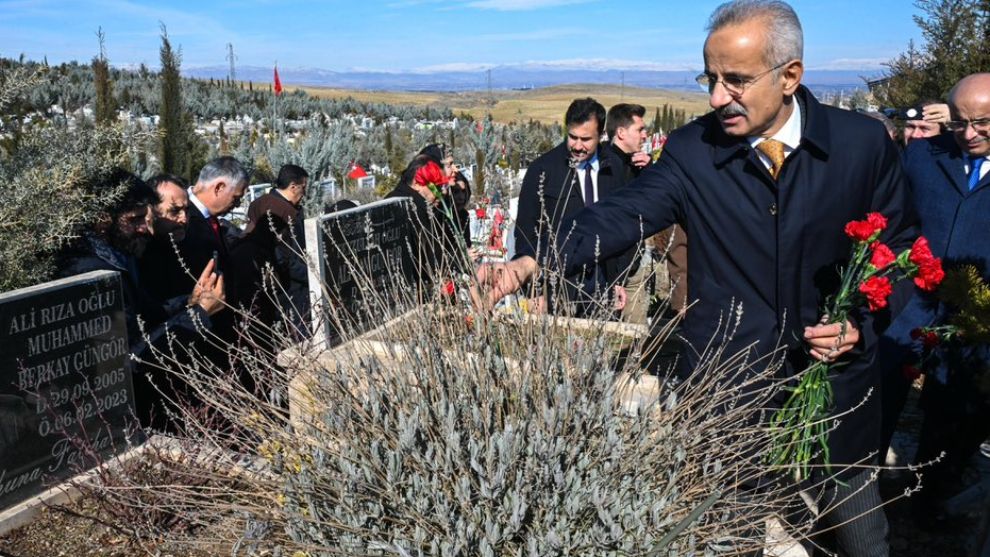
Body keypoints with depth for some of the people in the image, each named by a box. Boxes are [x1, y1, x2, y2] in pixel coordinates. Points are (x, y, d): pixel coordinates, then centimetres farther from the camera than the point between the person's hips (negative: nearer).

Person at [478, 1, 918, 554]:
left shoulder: (864, 142, -6)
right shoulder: (692, 150, -8)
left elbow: (902, 251, 5)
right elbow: (620, 216, -18)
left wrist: (863, 327, -11)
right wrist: (532, 262, -33)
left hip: (835, 392, 1)